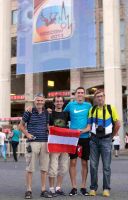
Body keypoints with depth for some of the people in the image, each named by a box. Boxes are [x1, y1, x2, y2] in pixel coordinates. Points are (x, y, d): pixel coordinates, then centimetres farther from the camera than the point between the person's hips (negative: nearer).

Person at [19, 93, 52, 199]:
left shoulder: (46, 113, 11)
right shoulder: (29, 112, -1)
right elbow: (21, 126, 8)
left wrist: (49, 141, 8)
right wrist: (27, 134, -7)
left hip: (45, 142, 4)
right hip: (33, 142, -4)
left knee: (44, 167, 6)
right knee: (30, 167, -1)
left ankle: (44, 190, 14)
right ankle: (29, 190, 7)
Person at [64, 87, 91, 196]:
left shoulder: (88, 105, 5)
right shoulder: (70, 105, 6)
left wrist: (85, 130, -14)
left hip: (85, 137, 0)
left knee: (84, 162, 5)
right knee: (73, 162, -1)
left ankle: (83, 187, 15)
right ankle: (74, 187, 8)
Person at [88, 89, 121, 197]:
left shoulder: (111, 108, -1)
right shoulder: (92, 110, 6)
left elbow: (118, 124, 1)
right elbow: (89, 124, 11)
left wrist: (112, 136, 5)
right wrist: (92, 135, 3)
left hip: (106, 140, -2)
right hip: (94, 139, 2)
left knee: (106, 166, 0)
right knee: (93, 165, 4)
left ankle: (106, 188, 9)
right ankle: (93, 188, 13)